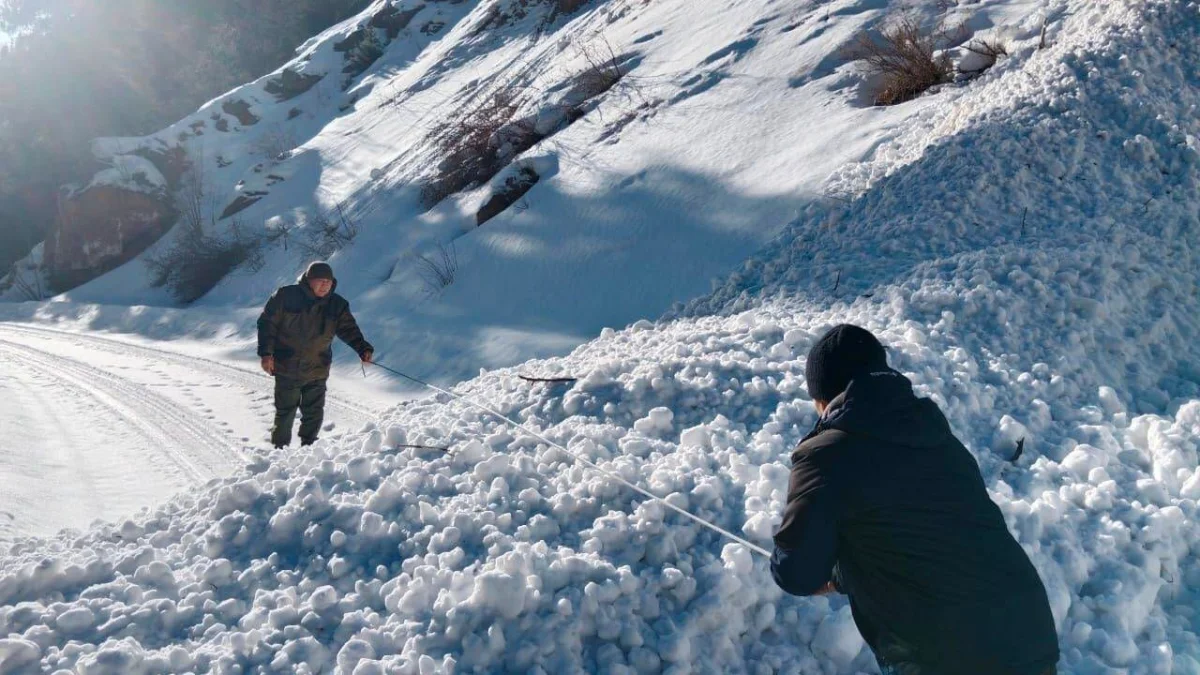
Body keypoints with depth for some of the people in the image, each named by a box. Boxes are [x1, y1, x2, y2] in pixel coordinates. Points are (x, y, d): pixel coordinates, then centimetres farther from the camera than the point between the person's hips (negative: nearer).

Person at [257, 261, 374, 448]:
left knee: (314, 414, 6)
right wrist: (266, 353, -9)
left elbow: (349, 329, -1)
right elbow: (267, 324, -2)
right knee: (285, 413, 4)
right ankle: (280, 449, 20)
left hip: (317, 372, 3)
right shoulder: (286, 296, -7)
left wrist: (363, 348, -18)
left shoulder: (337, 305, 1)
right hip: (287, 369, -3)